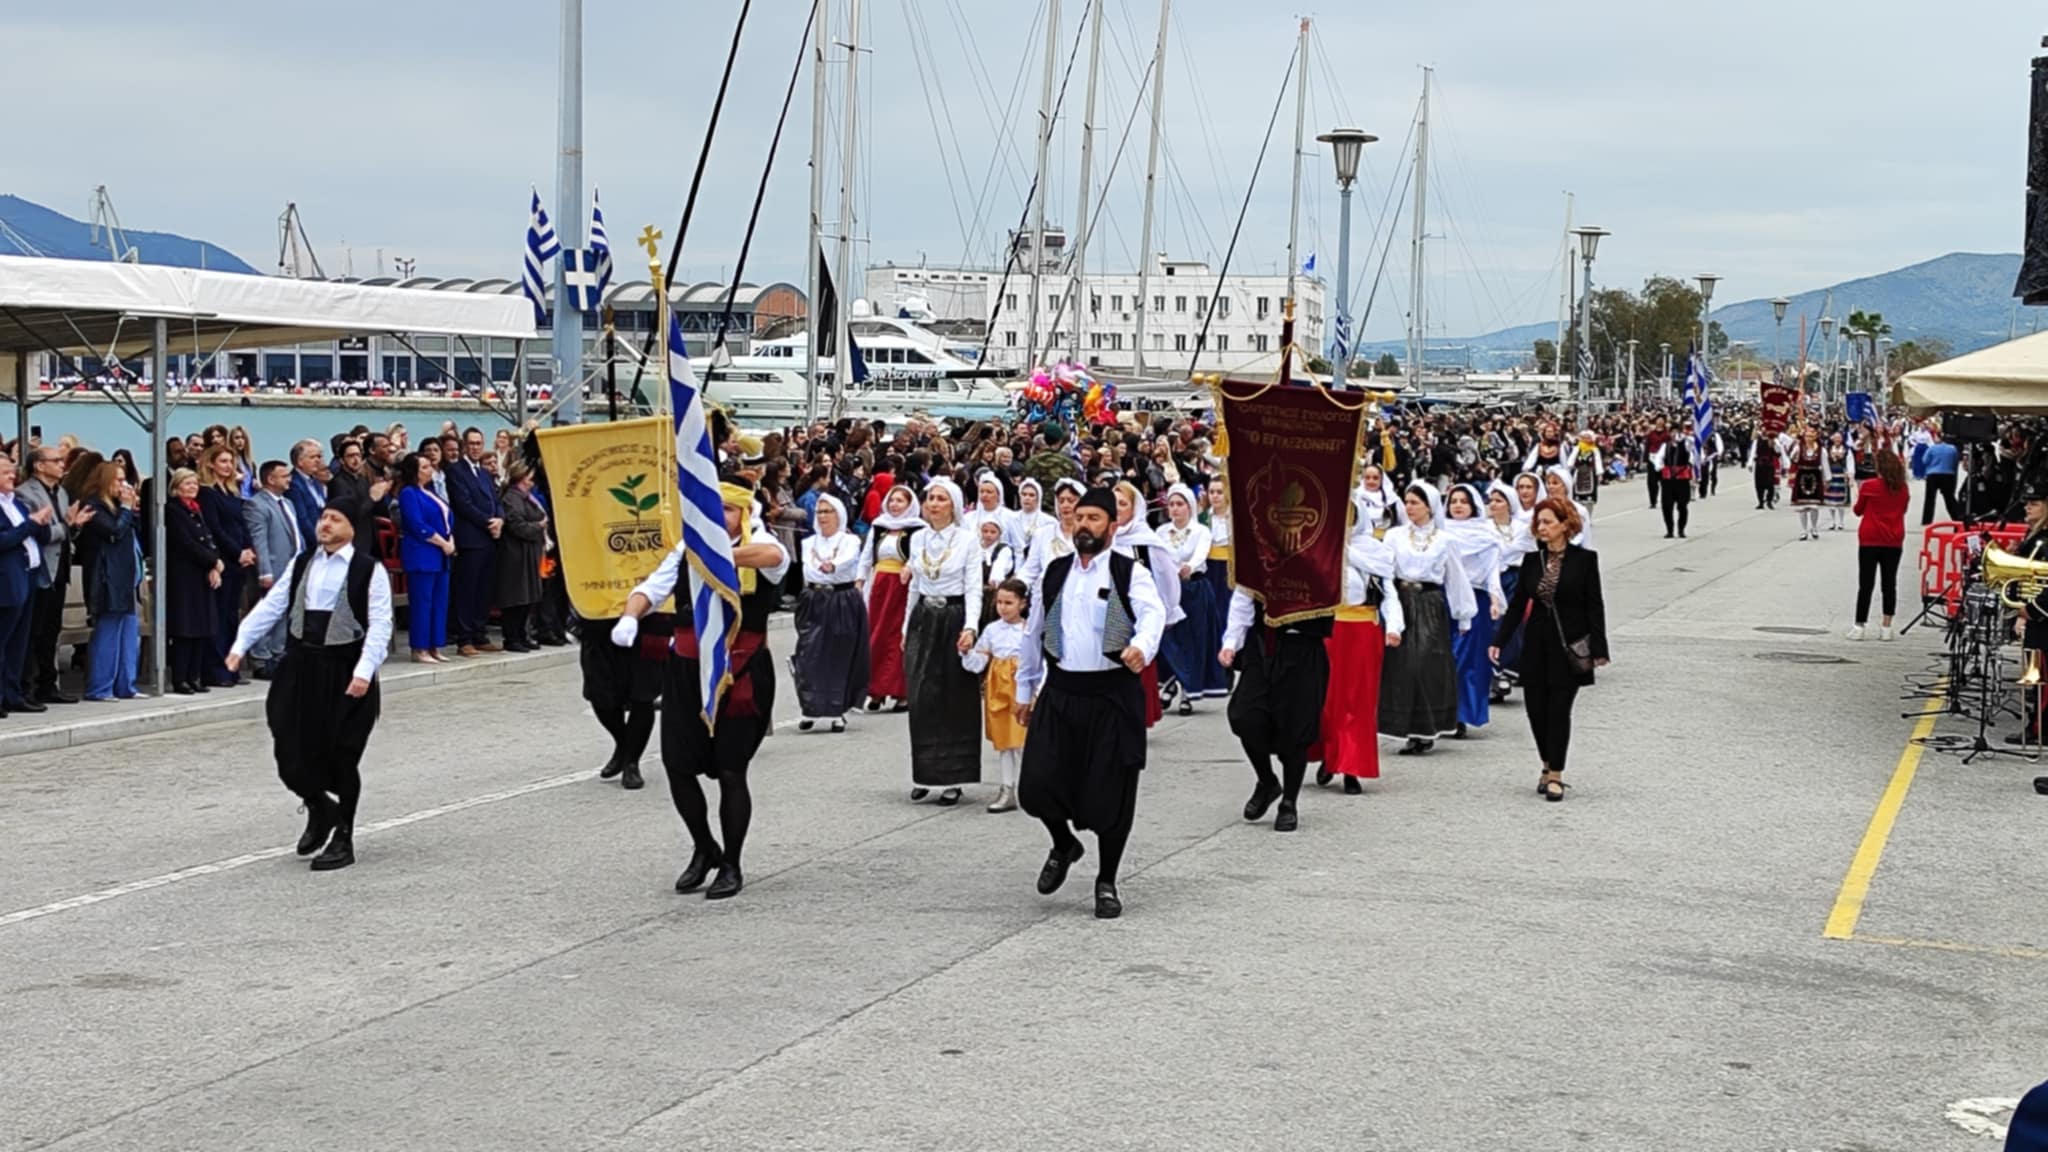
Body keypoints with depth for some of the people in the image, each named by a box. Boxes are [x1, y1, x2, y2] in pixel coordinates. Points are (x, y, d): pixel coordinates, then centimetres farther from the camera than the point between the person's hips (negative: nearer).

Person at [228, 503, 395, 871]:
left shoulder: (368, 570, -7)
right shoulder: (302, 564, 10)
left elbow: (379, 625, -12)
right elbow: (271, 605, 10)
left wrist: (364, 671, -23)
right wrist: (240, 644, 2)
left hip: (344, 673, -5)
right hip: (300, 666, 5)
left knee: (340, 755, 0)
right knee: (291, 751, 3)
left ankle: (343, 840, 16)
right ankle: (319, 808, 32)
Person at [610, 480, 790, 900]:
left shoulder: (758, 548, -5)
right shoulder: (687, 549, 8)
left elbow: (774, 555, -30)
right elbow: (652, 587, 1)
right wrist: (630, 615, -21)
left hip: (741, 673, -4)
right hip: (687, 671, 4)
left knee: (730, 771, 0)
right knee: (678, 766, 4)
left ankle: (731, 867, 18)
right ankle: (704, 849, 29)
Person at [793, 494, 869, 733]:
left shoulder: (850, 541, 3)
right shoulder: (809, 543, 12)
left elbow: (846, 560, -20)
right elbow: (808, 567, -7)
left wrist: (832, 566, -42)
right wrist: (823, 567, -29)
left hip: (844, 603, -2)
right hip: (814, 603, 2)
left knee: (840, 658, -1)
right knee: (809, 656, -6)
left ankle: (837, 712, 6)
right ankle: (809, 710, 1)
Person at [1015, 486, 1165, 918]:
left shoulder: (1130, 573, -3)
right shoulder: (1054, 573, 11)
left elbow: (1152, 612, -22)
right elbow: (1033, 633, 18)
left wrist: (1141, 646, -44)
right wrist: (1024, 690, 20)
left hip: (1113, 694, -4)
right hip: (1060, 690, 4)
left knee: (1110, 793, 0)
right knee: (1036, 784, -3)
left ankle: (1107, 882, 19)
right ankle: (1064, 844, 29)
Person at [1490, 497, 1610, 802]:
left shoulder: (1584, 559, -4)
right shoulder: (1532, 560, 6)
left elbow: (1594, 606, -4)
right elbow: (1517, 604, 9)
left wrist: (1598, 649, -7)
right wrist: (1500, 640, 4)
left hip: (1569, 646, -4)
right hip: (1536, 645, 4)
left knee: (1559, 709, -4)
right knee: (1535, 707, 3)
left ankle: (1555, 775, 3)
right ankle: (1548, 765, 23)